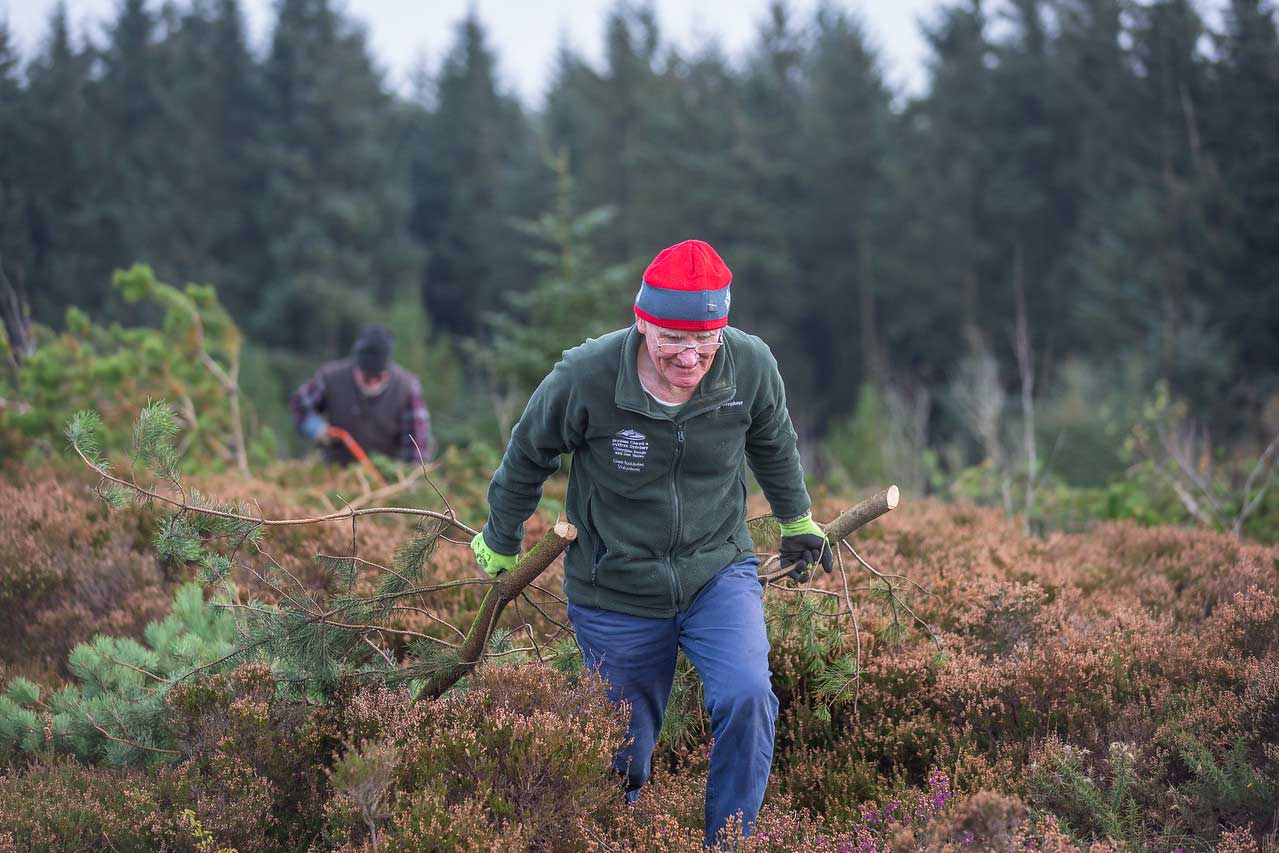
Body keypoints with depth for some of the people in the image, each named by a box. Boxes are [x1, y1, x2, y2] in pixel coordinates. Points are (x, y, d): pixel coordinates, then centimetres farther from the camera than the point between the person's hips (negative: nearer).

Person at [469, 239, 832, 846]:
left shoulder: (751, 367, -16)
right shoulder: (583, 378, -22)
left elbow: (773, 444, 9)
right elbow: (528, 457, -1)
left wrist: (797, 521, 24)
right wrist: (500, 543, 13)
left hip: (718, 572, 1)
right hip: (616, 593, -1)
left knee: (746, 697, -25)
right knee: (624, 755, 11)